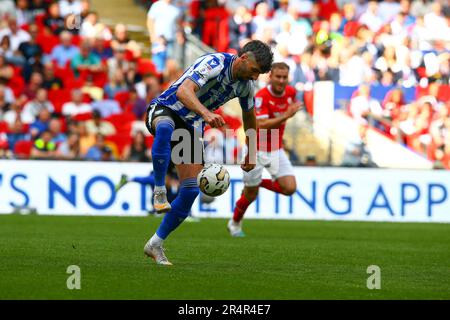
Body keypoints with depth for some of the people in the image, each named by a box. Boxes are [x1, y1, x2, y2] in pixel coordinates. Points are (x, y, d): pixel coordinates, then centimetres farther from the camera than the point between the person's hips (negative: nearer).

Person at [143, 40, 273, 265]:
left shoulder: (245, 85, 1)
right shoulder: (215, 63, -24)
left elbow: (249, 115, 22)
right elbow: (183, 91, -39)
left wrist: (251, 152, 26)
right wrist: (207, 113, -55)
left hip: (192, 127, 7)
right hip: (164, 110, -7)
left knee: (191, 191, -6)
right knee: (166, 127, -46)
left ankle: (155, 244, 6)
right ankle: (159, 192, -37)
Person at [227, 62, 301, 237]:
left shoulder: (290, 92, -4)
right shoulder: (261, 96, -24)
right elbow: (261, 125, -35)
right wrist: (286, 115, -41)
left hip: (276, 150, 5)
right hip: (256, 150, -5)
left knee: (289, 188, -10)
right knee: (250, 195, 5)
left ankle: (260, 183, 19)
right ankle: (235, 223, 34)